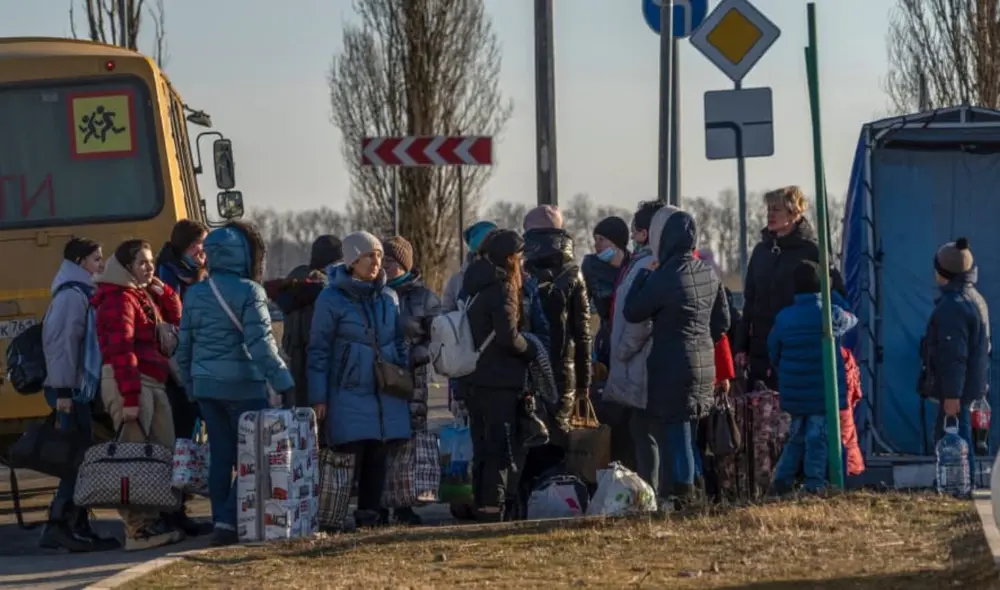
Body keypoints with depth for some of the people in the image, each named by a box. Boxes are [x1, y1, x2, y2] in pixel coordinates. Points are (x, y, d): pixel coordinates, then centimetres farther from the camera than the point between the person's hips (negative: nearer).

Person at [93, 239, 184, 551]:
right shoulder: (119, 299, -10)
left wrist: (164, 292, 7)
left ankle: (156, 521, 17)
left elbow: (175, 319, 22)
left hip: (153, 383, 10)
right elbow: (121, 350, -18)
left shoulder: (146, 297, 19)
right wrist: (130, 397, -25)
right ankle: (137, 529, -12)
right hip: (129, 383, -10)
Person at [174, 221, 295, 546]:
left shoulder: (195, 294, 8)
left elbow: (183, 347, 12)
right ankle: (229, 520, -13)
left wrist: (190, 386, 22)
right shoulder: (248, 292, -10)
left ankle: (220, 522, 9)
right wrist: (284, 383, -15)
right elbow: (261, 343, -16)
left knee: (220, 456, 10)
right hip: (243, 386, -6)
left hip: (206, 386, 6)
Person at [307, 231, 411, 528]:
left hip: (386, 392, 5)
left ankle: (372, 510, 10)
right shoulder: (331, 299, -5)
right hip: (349, 391, -5)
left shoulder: (388, 297, 10)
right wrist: (318, 396, -7)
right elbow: (319, 349, -4)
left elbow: (399, 342, 18)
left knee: (379, 454, 3)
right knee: (352, 454, -9)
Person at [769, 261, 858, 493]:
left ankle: (782, 480, 14)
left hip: (794, 393, 4)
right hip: (825, 393, -4)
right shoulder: (831, 314, -8)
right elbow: (851, 322, 14)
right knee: (818, 436, 0)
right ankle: (815, 484, -2)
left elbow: (773, 354, 8)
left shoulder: (783, 318, 0)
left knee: (796, 436, 16)